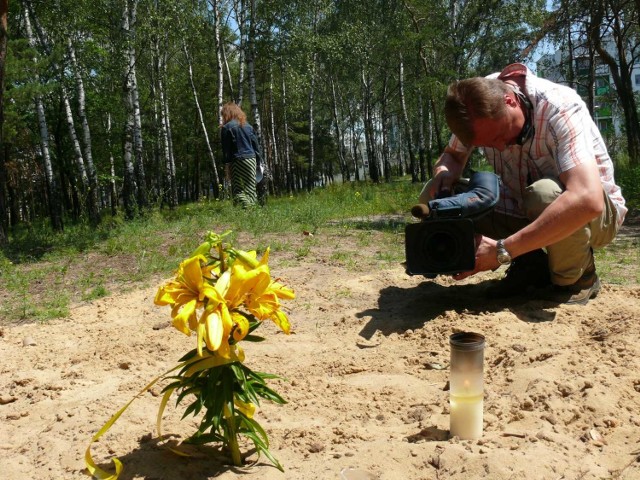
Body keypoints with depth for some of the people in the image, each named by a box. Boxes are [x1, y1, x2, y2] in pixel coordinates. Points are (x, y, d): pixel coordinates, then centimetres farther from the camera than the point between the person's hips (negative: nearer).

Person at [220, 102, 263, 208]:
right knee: (251, 189, 6)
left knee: (237, 191, -1)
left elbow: (226, 149, -5)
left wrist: (226, 166, -3)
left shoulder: (226, 127, -1)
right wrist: (258, 162, 17)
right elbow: (256, 145, 13)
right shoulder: (248, 126, 13)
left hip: (237, 161, -4)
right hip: (251, 160, 4)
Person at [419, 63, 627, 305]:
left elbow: (587, 200, -44)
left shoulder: (559, 107, -31)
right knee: (433, 196, -13)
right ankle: (531, 265, -2)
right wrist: (443, 174, -24)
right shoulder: (477, 105, -15)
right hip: (525, 212, 5)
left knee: (545, 194, -40)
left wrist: (502, 251, -44)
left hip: (594, 214, -5)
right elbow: (453, 155, 1)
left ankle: (576, 278, -10)